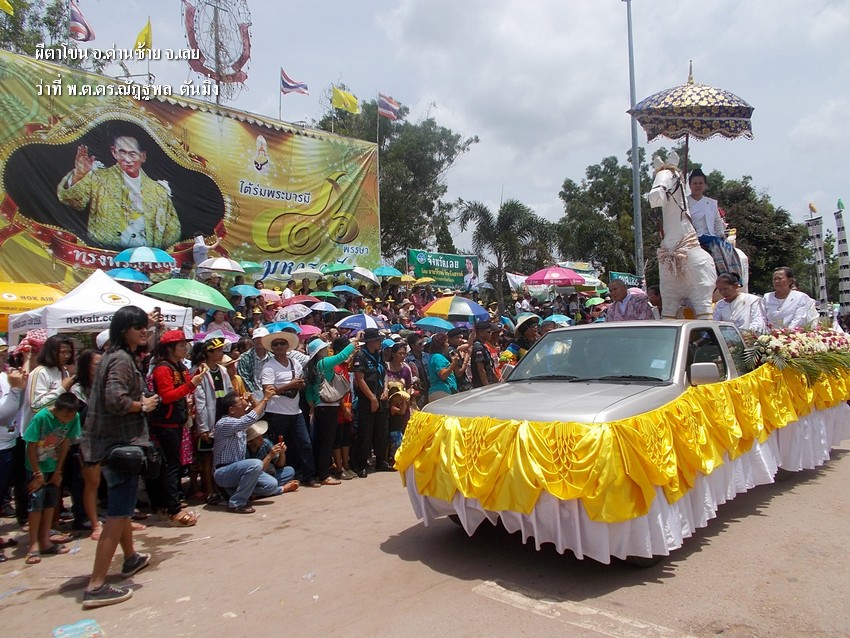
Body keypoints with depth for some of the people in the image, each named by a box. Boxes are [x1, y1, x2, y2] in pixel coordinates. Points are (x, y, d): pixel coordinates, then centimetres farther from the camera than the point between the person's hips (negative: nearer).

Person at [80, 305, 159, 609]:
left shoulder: (115, 356, 14)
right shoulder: (122, 359, -17)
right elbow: (116, 400, -29)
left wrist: (141, 401, 8)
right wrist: (143, 405, -13)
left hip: (112, 441, 11)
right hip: (122, 442, -11)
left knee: (121, 504, 24)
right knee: (118, 513, -7)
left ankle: (131, 558, 42)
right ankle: (96, 586, -4)